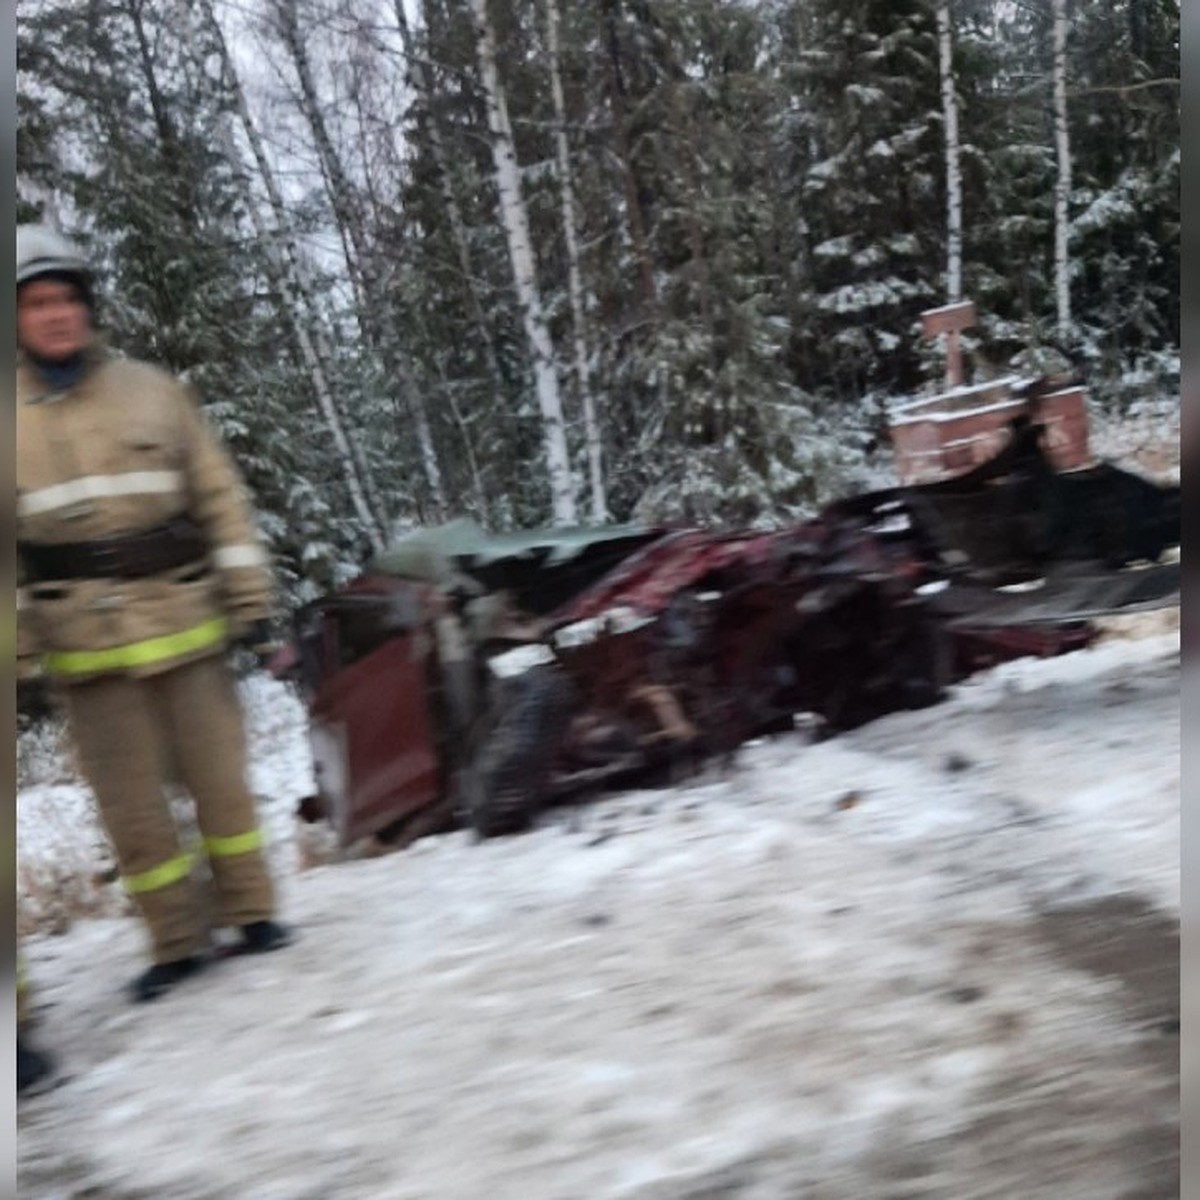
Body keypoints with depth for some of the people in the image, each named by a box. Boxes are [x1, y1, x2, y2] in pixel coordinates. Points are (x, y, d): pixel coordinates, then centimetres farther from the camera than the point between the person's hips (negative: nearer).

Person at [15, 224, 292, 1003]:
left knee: (219, 775, 7)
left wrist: (249, 597, 1)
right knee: (131, 800, 5)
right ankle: (179, 939, 20)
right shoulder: (15, 415, 2)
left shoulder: (152, 391, 3)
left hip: (186, 623, 0)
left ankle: (251, 910, 24)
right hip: (85, 643, 0)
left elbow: (221, 498, 5)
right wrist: (17, 650, -3)